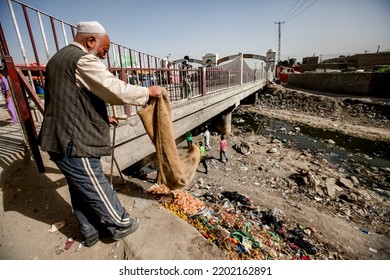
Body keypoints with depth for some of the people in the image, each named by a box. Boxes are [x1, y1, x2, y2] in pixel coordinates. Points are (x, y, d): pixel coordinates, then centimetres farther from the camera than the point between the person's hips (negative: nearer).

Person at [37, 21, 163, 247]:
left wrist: (102, 118, 19)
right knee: (99, 190, 7)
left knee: (81, 191, 19)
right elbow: (118, 91, -23)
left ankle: (90, 231, 36)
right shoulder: (83, 60, -15)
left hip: (61, 140, 10)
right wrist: (149, 92, -7)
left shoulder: (59, 58, 18)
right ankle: (121, 225, 27)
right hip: (75, 143, -10)